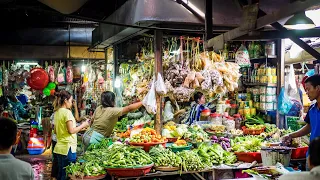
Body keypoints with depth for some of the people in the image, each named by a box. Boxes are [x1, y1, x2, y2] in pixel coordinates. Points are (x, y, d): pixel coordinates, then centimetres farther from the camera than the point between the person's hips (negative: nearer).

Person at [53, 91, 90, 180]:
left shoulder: (57, 112, 11)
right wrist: (83, 125, -4)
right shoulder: (67, 112, -14)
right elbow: (71, 130, -17)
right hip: (68, 147, -9)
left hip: (59, 147, 9)